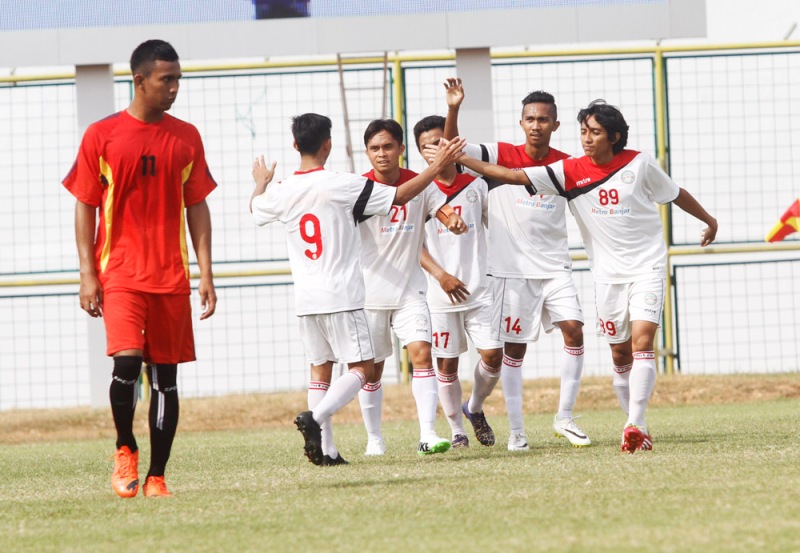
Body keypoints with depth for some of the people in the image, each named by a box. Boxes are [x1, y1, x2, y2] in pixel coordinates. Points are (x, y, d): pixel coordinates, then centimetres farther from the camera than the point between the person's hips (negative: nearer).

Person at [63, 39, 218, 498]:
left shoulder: (186, 138, 7)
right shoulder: (102, 136, -1)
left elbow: (197, 207, 11)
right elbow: (85, 207, 2)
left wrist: (206, 274, 4)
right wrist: (88, 274, -5)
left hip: (172, 275, 3)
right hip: (120, 271, -3)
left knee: (166, 375, 3)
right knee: (127, 361, -18)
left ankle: (156, 477, 9)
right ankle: (125, 449, 7)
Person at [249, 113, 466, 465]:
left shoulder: (281, 192, 3)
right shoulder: (342, 185, -11)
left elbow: (256, 209, 27)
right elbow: (399, 196, -9)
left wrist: (261, 182, 49)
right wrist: (437, 165, 0)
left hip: (305, 298, 5)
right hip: (341, 295, -5)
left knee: (320, 368, 12)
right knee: (362, 368, -1)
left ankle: (326, 449, 8)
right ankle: (316, 417, -23)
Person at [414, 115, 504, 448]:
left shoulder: (476, 186, 5)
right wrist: (441, 275, -16)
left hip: (479, 288, 1)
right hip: (441, 293, -1)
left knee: (493, 355, -7)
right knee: (446, 364, 1)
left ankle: (475, 408, 19)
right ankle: (456, 430, 15)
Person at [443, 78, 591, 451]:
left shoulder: (567, 166, 2)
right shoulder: (502, 155, -4)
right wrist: (453, 110, -27)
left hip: (554, 267, 2)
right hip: (511, 269, -2)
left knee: (574, 330, -13)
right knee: (514, 348, 2)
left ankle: (564, 418, -2)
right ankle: (516, 431, 10)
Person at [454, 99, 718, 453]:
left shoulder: (638, 164, -6)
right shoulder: (570, 172, -5)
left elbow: (676, 194, 11)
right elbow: (512, 176, -9)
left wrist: (708, 220, 25)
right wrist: (458, 158, -17)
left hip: (648, 267, -2)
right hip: (608, 273, 2)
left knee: (642, 341, -17)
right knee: (620, 354, 5)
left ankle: (635, 425, -26)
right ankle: (638, 430, 16)